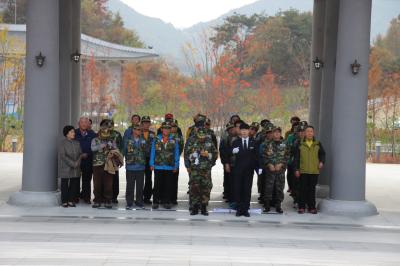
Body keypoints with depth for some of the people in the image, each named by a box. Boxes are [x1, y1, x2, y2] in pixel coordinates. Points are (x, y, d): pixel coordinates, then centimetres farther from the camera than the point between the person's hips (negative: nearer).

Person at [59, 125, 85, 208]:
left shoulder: (77, 143, 13)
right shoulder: (63, 143, -5)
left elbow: (80, 154, 12)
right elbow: (63, 156, -12)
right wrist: (73, 163, -16)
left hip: (75, 169, 5)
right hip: (65, 168, -5)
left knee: (74, 185, 4)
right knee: (65, 185, 0)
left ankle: (71, 200, 13)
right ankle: (64, 201, 6)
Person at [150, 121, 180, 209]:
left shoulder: (174, 141, 5)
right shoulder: (156, 139, 4)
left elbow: (176, 153, 9)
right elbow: (152, 152, 6)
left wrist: (176, 166, 5)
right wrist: (152, 164, 1)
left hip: (170, 167, 1)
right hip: (158, 166, -1)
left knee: (168, 185, 4)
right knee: (157, 185, 1)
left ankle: (166, 202, 12)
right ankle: (155, 202, 8)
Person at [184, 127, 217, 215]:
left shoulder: (209, 142, 5)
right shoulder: (191, 141, 0)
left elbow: (215, 154, 11)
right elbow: (186, 154, 5)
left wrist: (208, 155, -8)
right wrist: (188, 166, 3)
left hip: (206, 169, 1)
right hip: (194, 169, -1)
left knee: (206, 188, 0)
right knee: (193, 187, -3)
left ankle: (204, 207, 11)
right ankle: (194, 208, 6)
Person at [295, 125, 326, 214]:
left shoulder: (318, 144, 6)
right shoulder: (300, 144, 3)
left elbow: (322, 154, 12)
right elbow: (297, 158, 4)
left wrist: (322, 162, -7)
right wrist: (297, 169, 0)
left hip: (314, 171, 1)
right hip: (303, 171, -1)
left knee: (312, 189, 5)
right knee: (302, 189, 2)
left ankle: (311, 207, 12)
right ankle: (301, 207, 9)